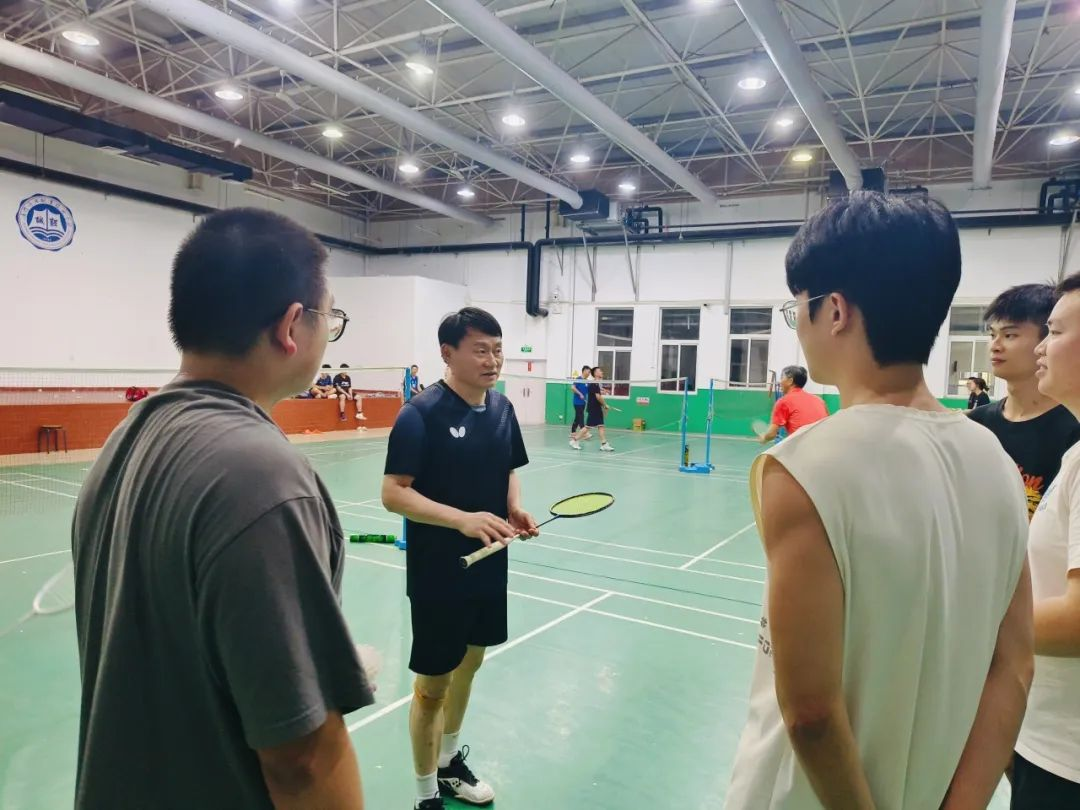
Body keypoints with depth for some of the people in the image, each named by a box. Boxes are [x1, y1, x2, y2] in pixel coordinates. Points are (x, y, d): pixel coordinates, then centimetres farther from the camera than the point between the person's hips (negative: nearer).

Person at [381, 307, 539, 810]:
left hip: (488, 564, 7)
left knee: (469, 662, 22)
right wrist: (462, 519, -31)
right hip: (437, 571, -7)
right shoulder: (421, 413, -18)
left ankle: (450, 761, 45)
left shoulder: (502, 408, 2)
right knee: (433, 681, 7)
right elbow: (393, 494, -21)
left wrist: (515, 507, -5)